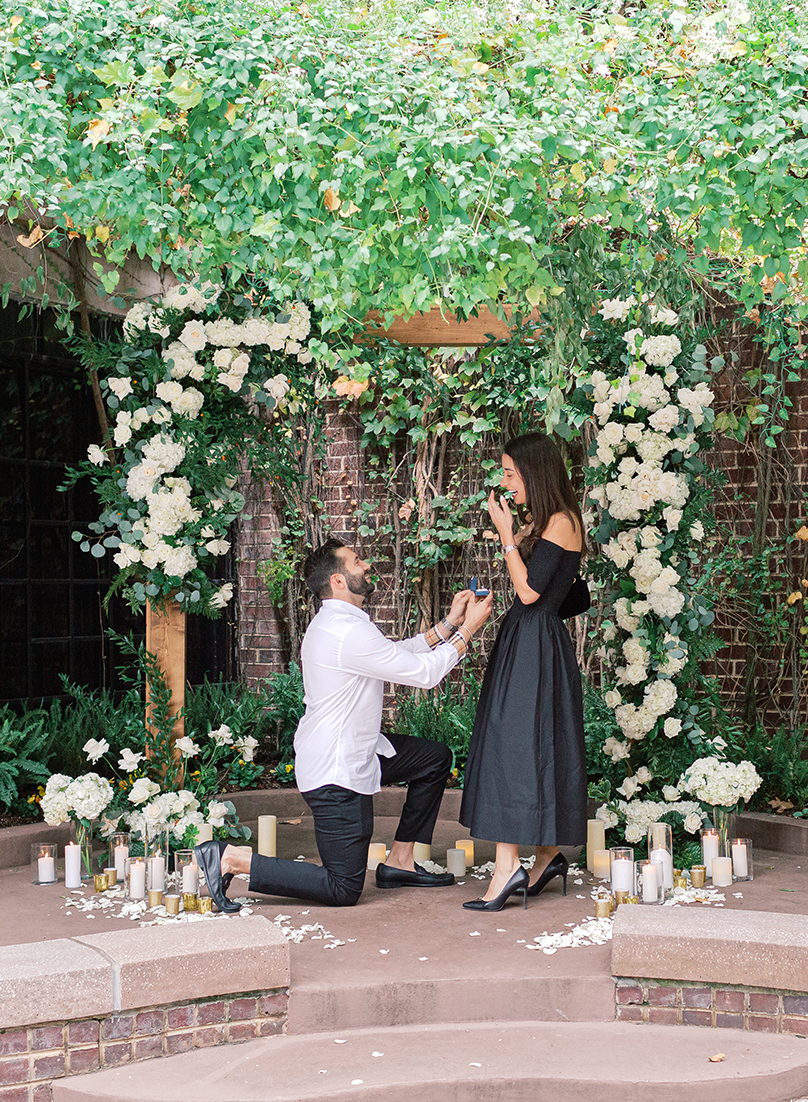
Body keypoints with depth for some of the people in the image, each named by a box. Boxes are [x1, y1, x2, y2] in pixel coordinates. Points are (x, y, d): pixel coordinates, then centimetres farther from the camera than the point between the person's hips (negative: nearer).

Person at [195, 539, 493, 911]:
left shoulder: (338, 622, 7)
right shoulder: (349, 633, -25)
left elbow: (398, 653, 19)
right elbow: (425, 673, -18)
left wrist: (449, 624, 12)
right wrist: (467, 629, -7)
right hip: (337, 772, -10)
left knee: (436, 758, 19)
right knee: (343, 890, -5)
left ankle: (399, 862, 22)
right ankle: (232, 859, -4)